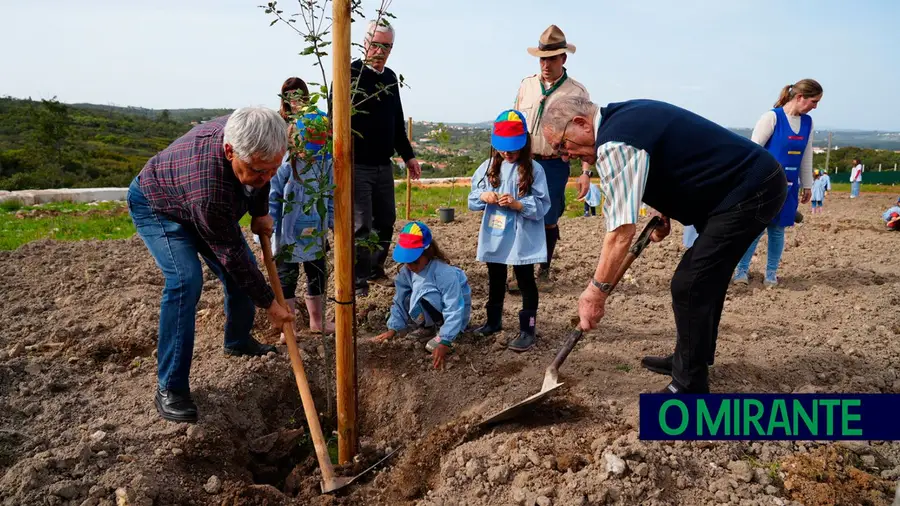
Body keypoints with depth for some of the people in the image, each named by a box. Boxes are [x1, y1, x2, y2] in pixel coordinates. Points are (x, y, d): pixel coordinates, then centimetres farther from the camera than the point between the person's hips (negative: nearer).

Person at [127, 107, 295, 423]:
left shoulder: (250, 136, -28)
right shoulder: (209, 187, -46)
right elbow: (232, 254, -32)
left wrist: (260, 213, -2)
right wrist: (269, 304, -23)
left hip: (207, 205, 7)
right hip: (157, 206, -7)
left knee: (244, 270, 4)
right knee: (186, 279, -27)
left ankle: (238, 341, 29)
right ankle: (169, 388, -17)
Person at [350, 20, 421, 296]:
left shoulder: (390, 78, 12)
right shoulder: (349, 74, -8)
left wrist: (408, 155, 20)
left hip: (384, 165, 7)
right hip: (357, 165, -7)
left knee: (386, 221, 12)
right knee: (362, 225, -6)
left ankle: (375, 270, 28)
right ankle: (357, 281, 7)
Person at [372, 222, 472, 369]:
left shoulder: (445, 273, -34)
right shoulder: (406, 271, -13)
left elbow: (454, 309, -35)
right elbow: (399, 300, -4)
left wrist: (445, 342, -40)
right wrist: (393, 328, -10)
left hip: (456, 308, -7)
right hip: (432, 308, 8)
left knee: (420, 299, -33)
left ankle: (442, 331, -10)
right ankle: (430, 326, 8)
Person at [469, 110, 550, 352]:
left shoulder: (533, 169, -9)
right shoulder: (488, 167, 3)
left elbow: (541, 206, -12)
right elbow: (472, 200, 4)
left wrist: (517, 204, -25)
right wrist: (483, 196, -16)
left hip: (522, 239, -5)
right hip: (494, 237, 5)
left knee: (526, 282, 5)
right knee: (495, 280, 20)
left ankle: (527, 330, 13)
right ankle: (493, 321, 37)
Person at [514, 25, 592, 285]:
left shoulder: (577, 92, -2)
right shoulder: (526, 85, 7)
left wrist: (586, 172, -7)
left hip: (555, 166, -2)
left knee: (548, 222, 5)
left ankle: (544, 269, 26)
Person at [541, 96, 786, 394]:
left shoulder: (614, 145, -22)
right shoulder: (623, 115, 9)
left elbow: (621, 232, -26)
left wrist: (596, 290, -19)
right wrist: (663, 209, 11)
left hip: (750, 191, -11)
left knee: (689, 286, -9)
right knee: (706, 279, 19)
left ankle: (689, 387, 3)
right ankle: (689, 359, 35)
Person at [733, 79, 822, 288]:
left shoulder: (808, 122, 8)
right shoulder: (772, 117, -11)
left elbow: (807, 156, 15)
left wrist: (807, 185, 16)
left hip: (788, 185, 6)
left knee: (777, 229, 9)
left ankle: (771, 273, 17)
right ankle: (741, 270, 7)